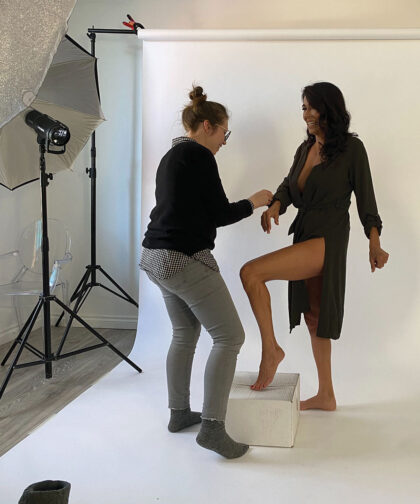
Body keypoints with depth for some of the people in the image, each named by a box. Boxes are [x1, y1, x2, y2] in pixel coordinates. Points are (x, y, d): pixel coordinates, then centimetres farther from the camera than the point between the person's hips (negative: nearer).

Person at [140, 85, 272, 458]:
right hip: (186, 260, -10)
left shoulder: (170, 157, 18)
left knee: (185, 334, 21)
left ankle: (179, 413, 29)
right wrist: (253, 203, 7)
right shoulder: (198, 155, -10)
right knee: (229, 336, -5)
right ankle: (212, 427, -8)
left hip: (156, 258, 10)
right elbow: (219, 214, -9)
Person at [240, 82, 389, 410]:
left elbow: (365, 197, -6)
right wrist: (275, 206, -12)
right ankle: (326, 395, 26)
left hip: (328, 241, -8)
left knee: (251, 273, -21)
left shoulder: (351, 148, -8)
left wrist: (374, 244, -12)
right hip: (305, 239, 8)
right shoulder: (306, 149, 12)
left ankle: (271, 349, -7)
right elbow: (289, 186, 10)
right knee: (313, 315, 14)